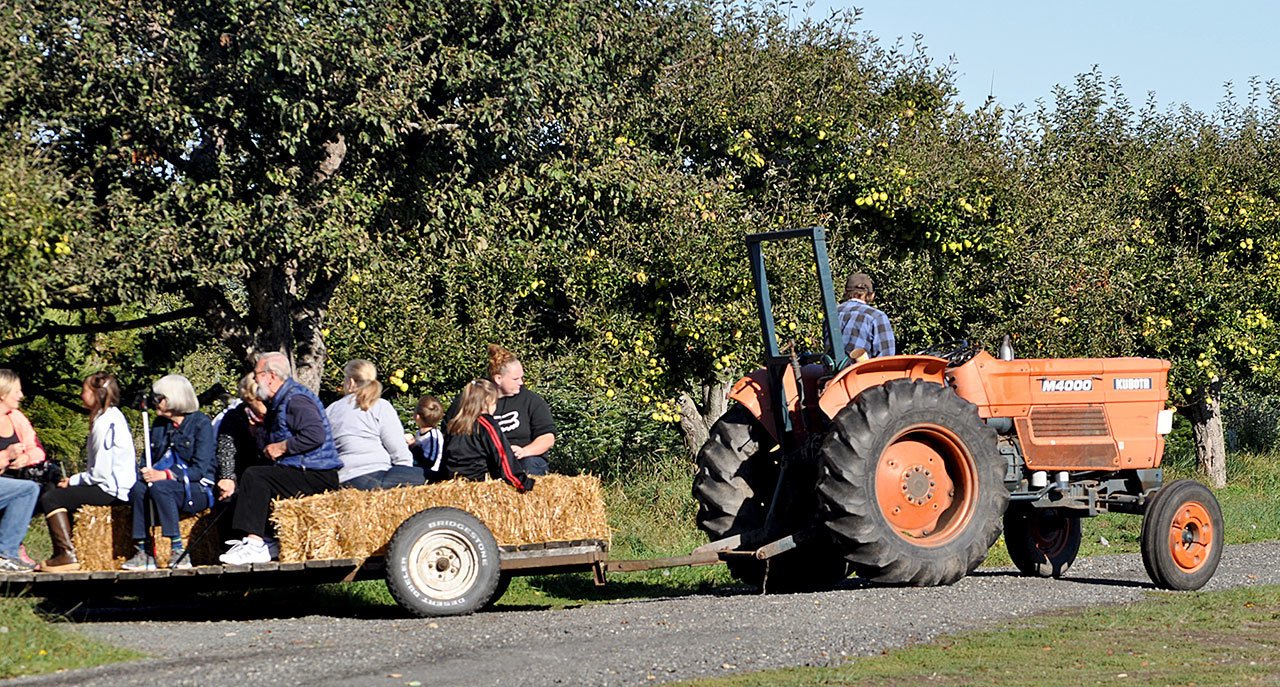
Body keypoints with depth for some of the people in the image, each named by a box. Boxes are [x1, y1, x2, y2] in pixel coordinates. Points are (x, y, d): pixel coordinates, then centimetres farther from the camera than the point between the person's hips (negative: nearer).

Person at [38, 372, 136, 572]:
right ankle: (64, 553, 20)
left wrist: (73, 481, -5)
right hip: (116, 486, 11)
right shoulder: (113, 417, 16)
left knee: (51, 499, -8)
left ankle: (66, 555, -11)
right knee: (59, 496, 22)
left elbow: (101, 472, -20)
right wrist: (74, 480, 11)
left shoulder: (104, 423, -16)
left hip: (111, 489, -11)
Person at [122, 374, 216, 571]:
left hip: (198, 490, -5)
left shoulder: (201, 423, -5)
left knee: (159, 487, -34)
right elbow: (151, 460, 16)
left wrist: (164, 475, -23)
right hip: (169, 489, 6)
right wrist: (147, 472, -9)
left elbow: (199, 469, -14)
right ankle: (143, 551, -30)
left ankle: (179, 552, -34)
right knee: (138, 487, -26)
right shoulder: (160, 425, 16)